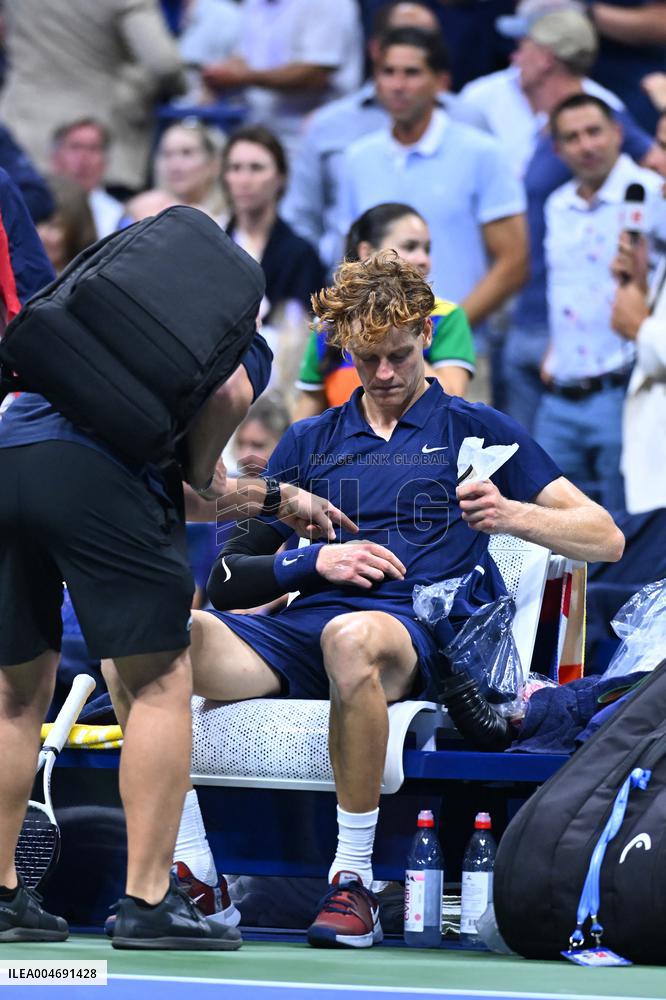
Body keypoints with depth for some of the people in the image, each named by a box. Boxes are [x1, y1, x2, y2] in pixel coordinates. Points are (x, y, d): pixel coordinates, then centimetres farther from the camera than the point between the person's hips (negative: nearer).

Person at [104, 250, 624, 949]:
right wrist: (314, 561, 1)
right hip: (299, 632, 4)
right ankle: (193, 873, -23)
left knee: (353, 637, -43)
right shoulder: (308, 443, 26)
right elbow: (226, 581, 20)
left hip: (415, 634, -4)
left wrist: (514, 516, -8)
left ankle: (354, 880, -32)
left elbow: (607, 540, 11)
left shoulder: (476, 432, 17)